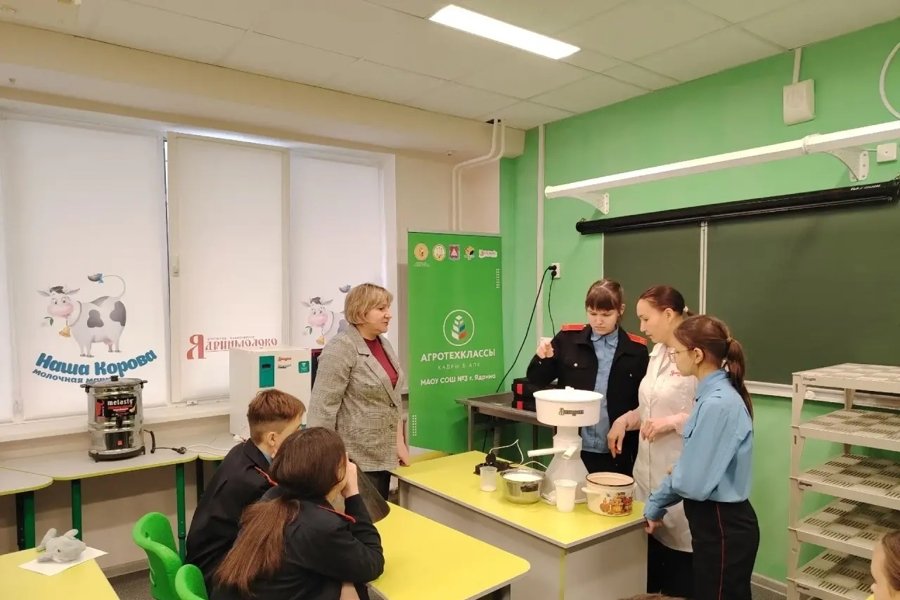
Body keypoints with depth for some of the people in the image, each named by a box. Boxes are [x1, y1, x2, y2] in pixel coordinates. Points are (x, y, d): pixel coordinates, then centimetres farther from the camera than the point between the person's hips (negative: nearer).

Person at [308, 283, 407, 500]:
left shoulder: (384, 344, 9)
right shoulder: (341, 348, -16)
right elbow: (323, 407, -19)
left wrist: (399, 442, 10)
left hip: (383, 454, 8)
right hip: (355, 458, -8)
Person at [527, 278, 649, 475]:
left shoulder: (636, 350, -3)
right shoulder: (568, 339, -2)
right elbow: (537, 380, 2)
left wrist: (640, 453, -1)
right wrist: (542, 358, -19)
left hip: (616, 453, 0)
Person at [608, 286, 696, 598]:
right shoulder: (657, 354, 11)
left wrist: (673, 422, -23)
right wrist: (626, 419, 5)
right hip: (648, 467, 8)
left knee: (678, 545, 5)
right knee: (647, 540, 17)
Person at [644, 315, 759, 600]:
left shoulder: (718, 404, -26)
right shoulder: (713, 395, 4)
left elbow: (695, 483, -26)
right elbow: (691, 465, 11)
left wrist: (672, 476, -3)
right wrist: (655, 506, 14)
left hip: (722, 527, -9)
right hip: (715, 522, 9)